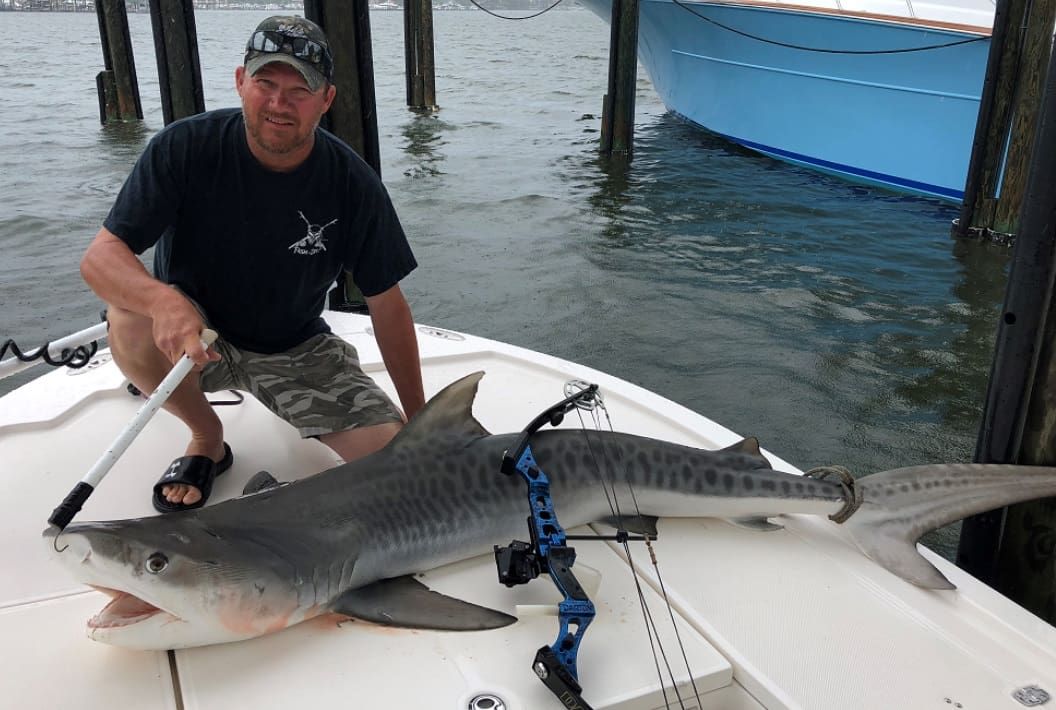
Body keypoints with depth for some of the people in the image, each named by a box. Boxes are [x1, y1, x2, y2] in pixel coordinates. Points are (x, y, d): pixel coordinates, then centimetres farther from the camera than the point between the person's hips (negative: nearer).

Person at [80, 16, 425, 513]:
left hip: (296, 349, 1)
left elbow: (387, 304, -7)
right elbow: (100, 257, -21)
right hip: (189, 335, 0)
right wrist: (164, 301, -46)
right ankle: (207, 438, -5)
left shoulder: (352, 184, -15)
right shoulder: (186, 148, -18)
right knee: (130, 317, -35)